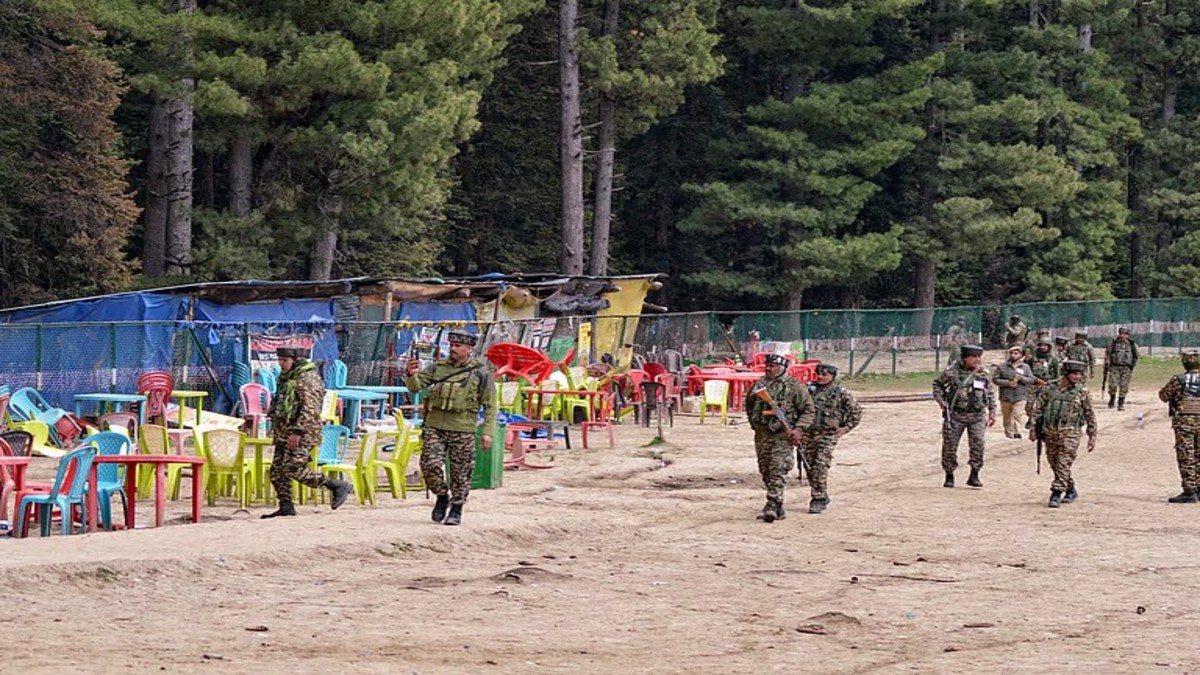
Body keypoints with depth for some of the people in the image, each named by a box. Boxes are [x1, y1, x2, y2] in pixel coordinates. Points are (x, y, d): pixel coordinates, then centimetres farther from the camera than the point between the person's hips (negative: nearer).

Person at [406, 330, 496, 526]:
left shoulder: (481, 372, 1)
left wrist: (488, 432, -7)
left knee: (460, 472, 2)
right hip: (435, 426, 2)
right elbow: (416, 386, 4)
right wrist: (412, 375, -20)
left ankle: (456, 510, 15)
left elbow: (490, 405, 1)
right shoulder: (438, 367, 10)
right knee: (430, 464, -8)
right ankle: (441, 496, 16)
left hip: (463, 430, -2)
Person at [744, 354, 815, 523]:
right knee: (765, 471, 8)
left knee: (777, 471, -15)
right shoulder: (759, 385, 10)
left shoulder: (794, 386, -5)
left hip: (782, 435, -6)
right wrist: (753, 422, 16)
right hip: (761, 434, 6)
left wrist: (798, 429, -14)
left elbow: (809, 410, -3)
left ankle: (772, 506, -21)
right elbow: (749, 405, 28)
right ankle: (778, 509, 18)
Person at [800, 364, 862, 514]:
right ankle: (822, 497, 22)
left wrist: (846, 427, 0)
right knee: (810, 467, 7)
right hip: (808, 434, 4)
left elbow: (856, 410, 7)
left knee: (820, 467, -13)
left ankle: (819, 499, -7)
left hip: (827, 436, -4)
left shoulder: (840, 392, -1)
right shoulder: (809, 389, 7)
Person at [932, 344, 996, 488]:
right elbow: (937, 383, 10)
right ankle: (949, 476, 18)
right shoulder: (952, 372, -5)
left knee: (978, 443, -12)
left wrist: (992, 412, 10)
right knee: (950, 445, 3)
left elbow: (990, 393, 15)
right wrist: (941, 401, -1)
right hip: (955, 415, -2)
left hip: (977, 416, 2)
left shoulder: (983, 373, 4)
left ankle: (974, 476, -2)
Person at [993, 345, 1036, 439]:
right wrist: (1007, 383, -13)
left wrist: (1021, 378, -12)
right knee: (1007, 418, 7)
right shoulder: (1002, 367, 5)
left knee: (1018, 416, -14)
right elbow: (995, 379, 0)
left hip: (1019, 397, -1)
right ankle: (1008, 434, 17)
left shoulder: (1025, 367, 9)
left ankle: (1017, 433, -19)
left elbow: (1031, 380, 7)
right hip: (1005, 397, 1)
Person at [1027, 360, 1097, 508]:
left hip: (1069, 433, -3)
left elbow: (1090, 415, 7)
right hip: (1050, 432, 3)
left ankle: (1056, 495, -12)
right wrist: (1032, 428, -1)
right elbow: (1036, 408, 5)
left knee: (1064, 464, -13)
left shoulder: (1082, 391, 2)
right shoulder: (1050, 389, 4)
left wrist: (1092, 436, 6)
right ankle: (1071, 490, 28)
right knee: (1054, 463, 11)